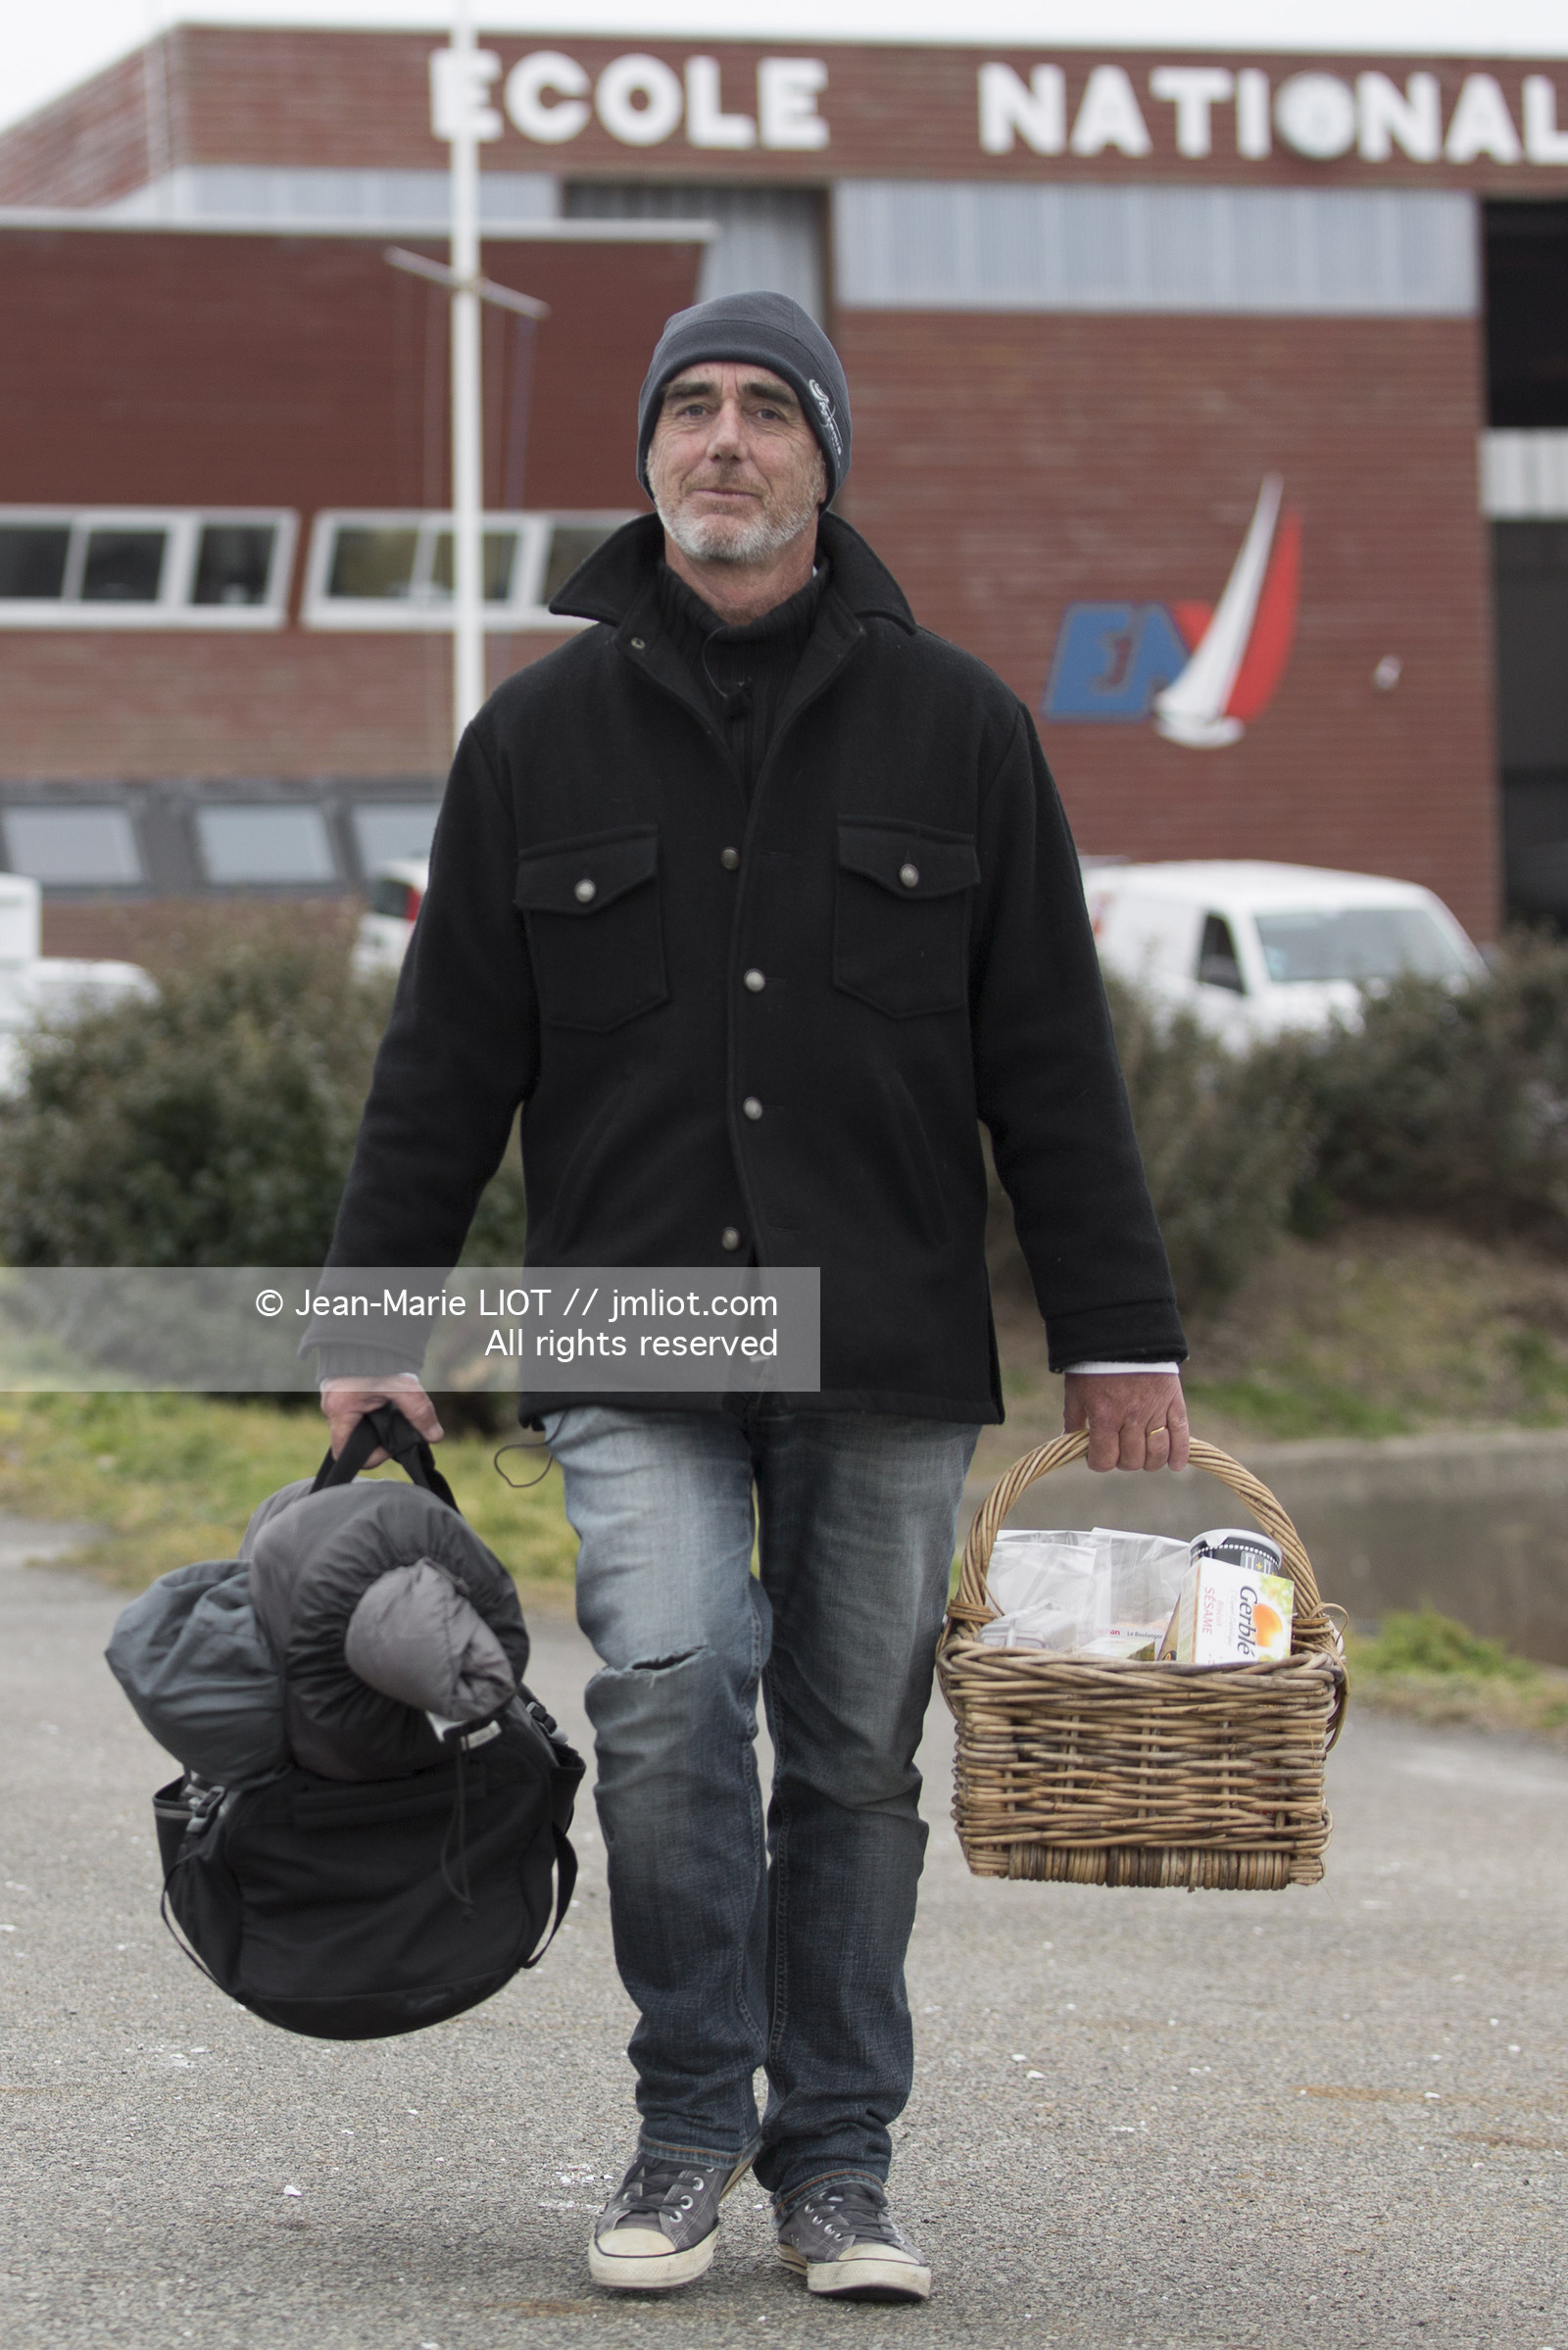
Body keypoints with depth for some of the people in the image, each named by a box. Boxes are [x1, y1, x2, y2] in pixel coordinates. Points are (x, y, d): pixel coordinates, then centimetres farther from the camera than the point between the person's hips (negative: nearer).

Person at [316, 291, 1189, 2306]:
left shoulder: (952, 727, 6)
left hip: (891, 1347, 1)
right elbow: (444, 1064, 9)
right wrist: (370, 1322, 6)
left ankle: (835, 2160, 17)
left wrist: (1119, 1333, 4)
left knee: (858, 1751, 4)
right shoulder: (541, 736, 6)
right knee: (668, 1683, -18)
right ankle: (690, 2120, -1)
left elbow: (1051, 1061, 7)